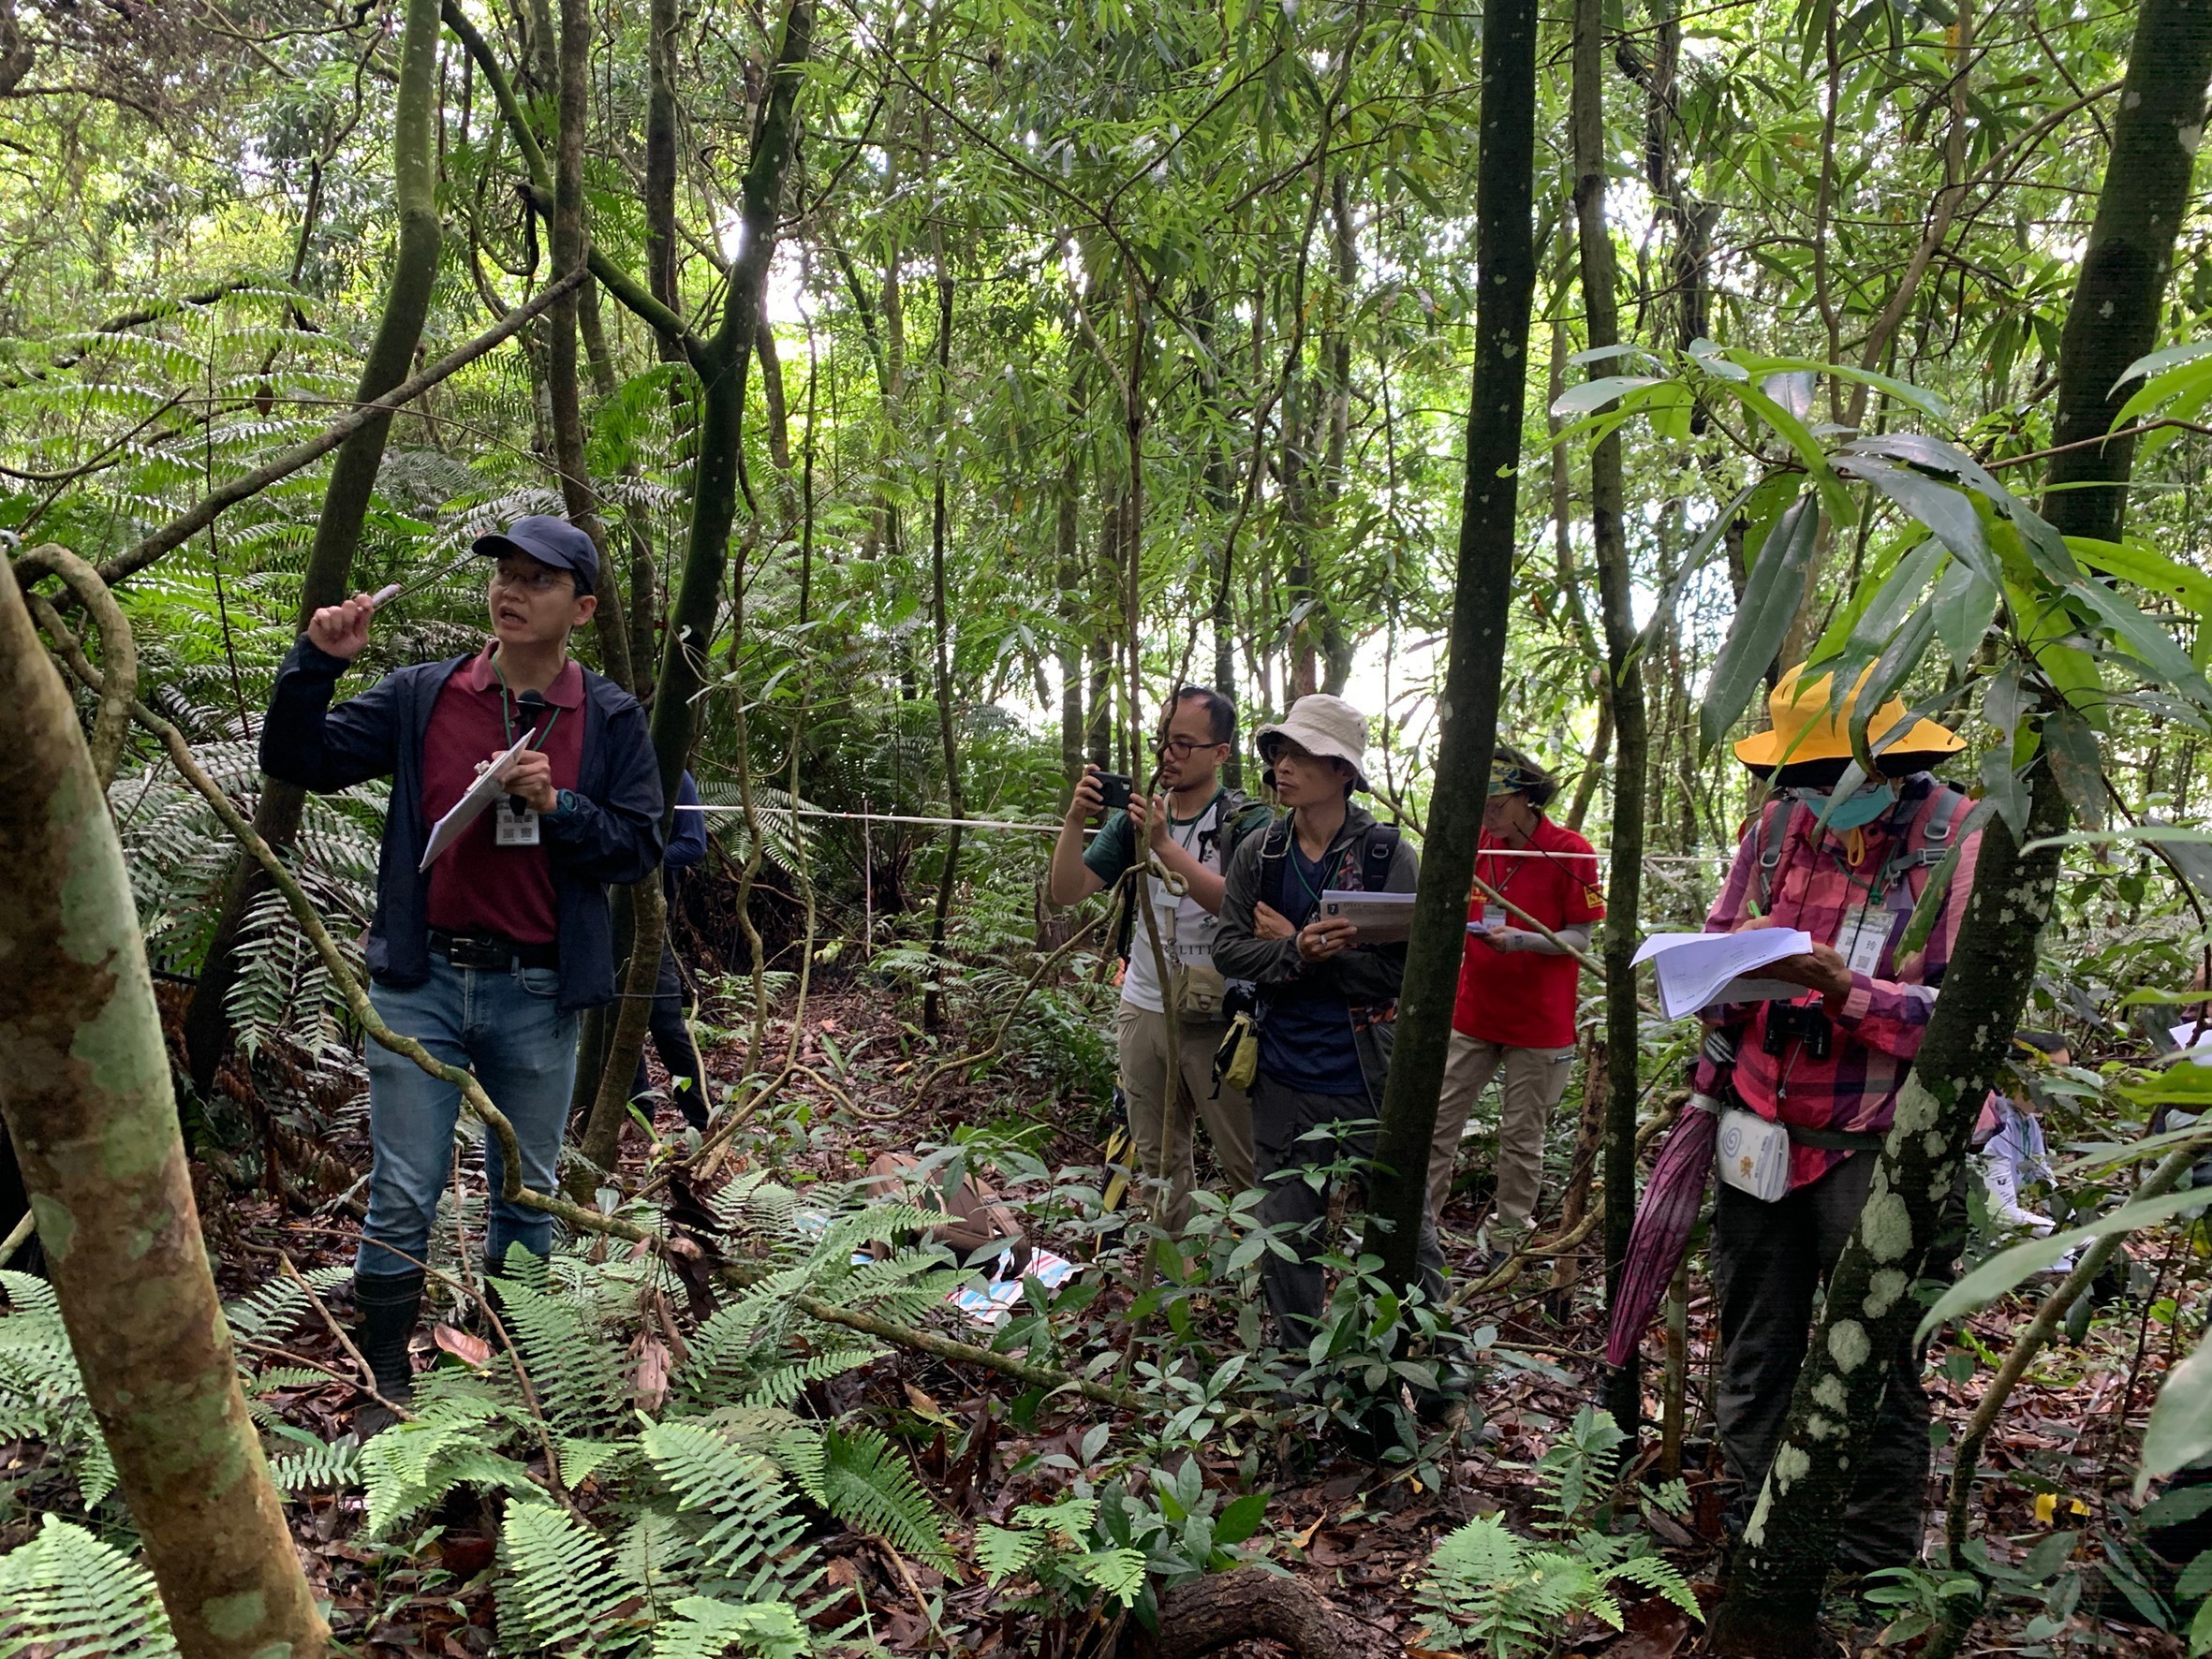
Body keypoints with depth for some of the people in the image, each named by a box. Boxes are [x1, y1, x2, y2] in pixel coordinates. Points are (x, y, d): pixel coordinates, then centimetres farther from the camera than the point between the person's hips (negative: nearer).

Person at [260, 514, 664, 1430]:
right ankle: (386, 1389, 20)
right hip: (423, 982, 0)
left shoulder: (610, 719, 1)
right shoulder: (421, 696, 2)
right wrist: (318, 662, -13)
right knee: (400, 1199, 4)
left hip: (538, 995, 0)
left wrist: (556, 806, -17)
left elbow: (639, 848, -1)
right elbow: (295, 761, 2)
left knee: (526, 1198, 14)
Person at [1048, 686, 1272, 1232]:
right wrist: (1075, 819, -13)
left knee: (1248, 1168, -1)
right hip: (1143, 1008, 5)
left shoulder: (1248, 823, -7)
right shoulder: (1136, 815, 8)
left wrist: (1164, 845, -29)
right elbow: (1066, 892, 2)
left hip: (1216, 1017, -5)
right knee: (1158, 1161, 16)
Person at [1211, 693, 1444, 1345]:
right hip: (1283, 1077, 4)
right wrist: (1301, 952, -21)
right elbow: (1228, 948, -2)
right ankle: (1297, 1360, 33)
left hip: (1368, 1077, -4)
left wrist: (1292, 947, -16)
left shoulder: (1387, 853, -10)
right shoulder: (1258, 853, 2)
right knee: (1286, 1236, 15)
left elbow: (1403, 969, -16)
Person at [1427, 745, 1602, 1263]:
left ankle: (1506, 1236, 20)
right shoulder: (1478, 845, 5)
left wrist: (1519, 940, -23)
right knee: (1438, 1122, 3)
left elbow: (1580, 938, -8)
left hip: (1539, 1023, -4)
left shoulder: (1571, 853, -10)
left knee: (1521, 1136, 6)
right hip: (1473, 1013, 4)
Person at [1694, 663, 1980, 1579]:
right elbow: (1714, 943, 11)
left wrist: (1847, 991, -28)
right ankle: (1752, 1535, 31)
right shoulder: (1781, 822, 4)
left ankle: (1876, 1569, 23)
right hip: (1760, 1134, 5)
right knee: (1755, 1350, 15)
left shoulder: (1961, 841, -11)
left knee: (1875, 1366, 6)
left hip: (1877, 1151, -5)